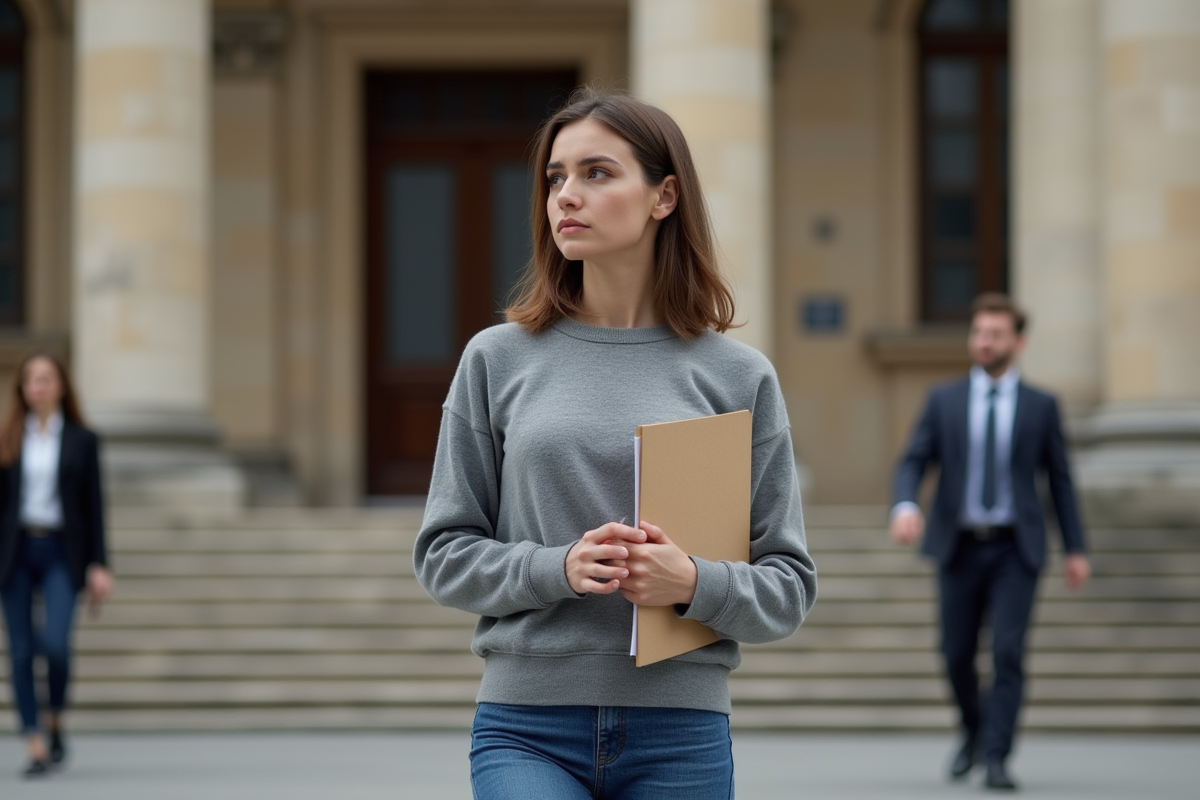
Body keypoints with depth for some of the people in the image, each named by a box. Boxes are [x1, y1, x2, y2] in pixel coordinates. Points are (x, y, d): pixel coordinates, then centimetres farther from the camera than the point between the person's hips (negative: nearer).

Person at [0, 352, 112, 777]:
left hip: (61, 553, -2)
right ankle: (36, 748, 3)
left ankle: (55, 724, 8)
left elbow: (93, 505, 3)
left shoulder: (82, 440, 4)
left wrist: (98, 566, -4)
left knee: (56, 644, -18)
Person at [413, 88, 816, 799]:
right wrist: (558, 569, -11)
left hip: (681, 738, 1)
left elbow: (790, 586, 5)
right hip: (526, 732, -1)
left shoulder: (738, 376, 4)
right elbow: (444, 554, 6)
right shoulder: (498, 360, 5)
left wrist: (696, 584, -14)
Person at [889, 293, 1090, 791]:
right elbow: (912, 464, -2)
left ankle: (996, 760, -12)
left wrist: (1075, 550, 3)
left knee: (1008, 653, -14)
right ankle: (975, 732, 35)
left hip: (1015, 550, -2)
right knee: (957, 655, 7)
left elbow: (1059, 479, 7)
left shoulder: (1041, 405, 3)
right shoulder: (943, 401, 5)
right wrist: (905, 507, -23)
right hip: (960, 548, 2)